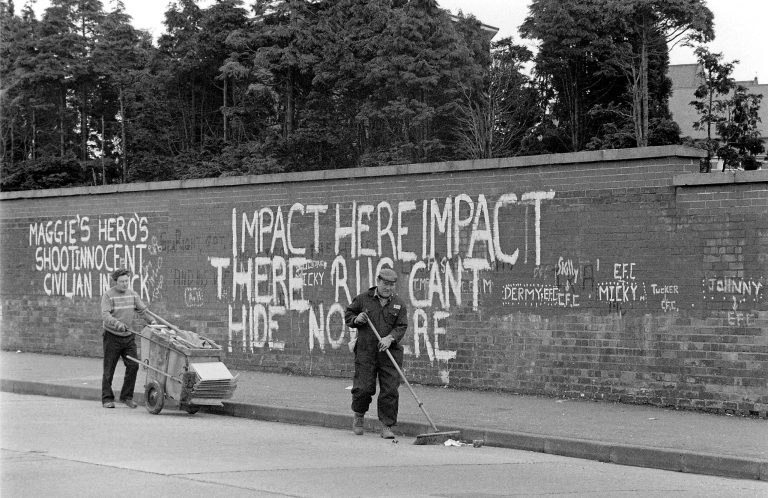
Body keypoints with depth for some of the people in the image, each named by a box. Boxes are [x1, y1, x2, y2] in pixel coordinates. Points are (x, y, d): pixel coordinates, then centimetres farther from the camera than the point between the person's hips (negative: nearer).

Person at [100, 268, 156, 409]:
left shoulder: (132, 294, 8)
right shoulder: (108, 296, -9)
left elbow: (142, 310, 8)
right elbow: (105, 315, -21)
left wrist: (151, 320, -11)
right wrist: (117, 323, -38)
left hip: (128, 336, 5)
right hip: (112, 336, -5)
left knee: (133, 366, -3)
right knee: (109, 369, 1)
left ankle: (127, 396, 9)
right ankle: (107, 399, 10)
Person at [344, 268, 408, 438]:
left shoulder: (399, 304, 7)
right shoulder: (363, 299, 5)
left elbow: (401, 327, -1)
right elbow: (348, 314, 14)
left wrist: (390, 338, -20)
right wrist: (356, 319, -8)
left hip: (390, 353, 1)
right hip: (365, 351, -1)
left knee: (390, 390, -4)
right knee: (363, 387, -3)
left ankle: (386, 426, 3)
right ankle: (358, 417, 25)